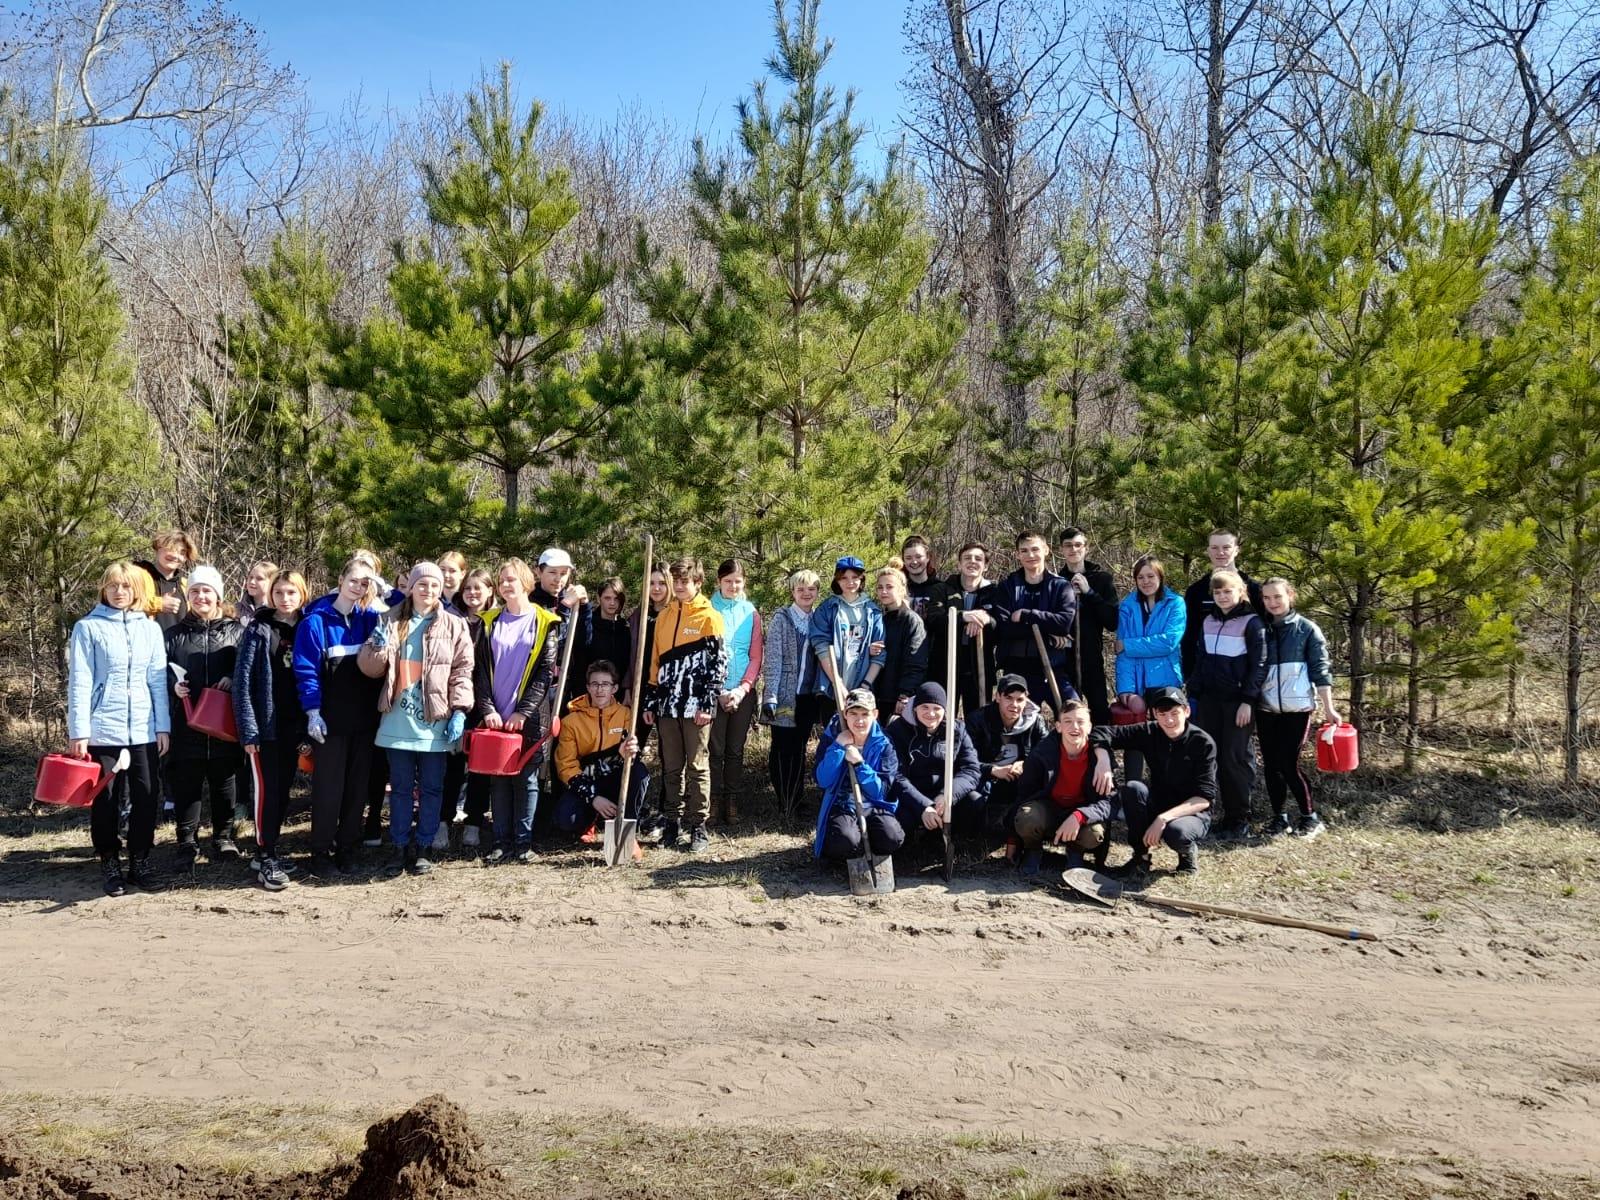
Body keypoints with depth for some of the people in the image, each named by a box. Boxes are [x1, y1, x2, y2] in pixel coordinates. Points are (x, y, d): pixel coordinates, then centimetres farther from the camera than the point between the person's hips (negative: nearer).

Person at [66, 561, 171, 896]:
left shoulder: (151, 628, 8)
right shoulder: (88, 628, 0)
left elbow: (158, 680, 8)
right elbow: (80, 682, -4)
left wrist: (163, 725, 4)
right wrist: (78, 731, -9)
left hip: (144, 729, 2)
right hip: (103, 729, -2)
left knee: (146, 797, 6)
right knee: (104, 799, 5)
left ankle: (140, 861, 18)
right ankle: (110, 865, 15)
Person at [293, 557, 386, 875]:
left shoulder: (369, 618, 6)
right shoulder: (316, 621, -6)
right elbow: (306, 669, -10)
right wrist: (312, 711, -16)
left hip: (365, 717, 4)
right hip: (331, 718, -4)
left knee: (358, 786, 9)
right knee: (328, 787, 1)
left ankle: (348, 850, 20)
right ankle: (321, 854, 11)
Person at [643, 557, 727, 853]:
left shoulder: (710, 617, -3)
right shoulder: (664, 617, 14)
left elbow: (719, 663, -7)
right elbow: (655, 662, 16)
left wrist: (708, 704, -13)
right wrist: (651, 702, 11)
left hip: (696, 705, -5)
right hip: (668, 705, 5)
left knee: (697, 767, 0)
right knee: (671, 768, 9)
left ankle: (698, 826, 6)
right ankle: (672, 823, 17)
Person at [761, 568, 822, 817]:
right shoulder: (781, 618, -4)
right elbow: (772, 659, -8)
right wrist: (770, 696, -14)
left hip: (808, 695, 4)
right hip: (785, 695, -4)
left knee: (799, 749, 10)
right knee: (782, 749, 0)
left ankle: (795, 803, 20)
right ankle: (783, 805, 9)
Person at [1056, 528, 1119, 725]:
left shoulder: (1102, 578, 4)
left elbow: (1113, 622, -4)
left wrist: (1089, 592, -9)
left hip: (1092, 658, -1)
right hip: (1062, 658, 1)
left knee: (1100, 710, -2)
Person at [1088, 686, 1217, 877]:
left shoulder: (1203, 743, -15)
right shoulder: (1150, 733, -6)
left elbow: (1204, 798, -20)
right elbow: (1102, 732, -6)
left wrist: (1164, 818, -31)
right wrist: (1103, 759, -28)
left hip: (1193, 813, -4)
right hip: (1157, 807, 4)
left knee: (1176, 832, -38)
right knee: (1133, 788, -27)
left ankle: (1188, 851, -1)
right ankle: (1141, 858, -12)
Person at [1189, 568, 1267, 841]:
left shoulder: (1252, 622, -4)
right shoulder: (1208, 621, 12)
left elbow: (1259, 664, -8)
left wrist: (1248, 701, -14)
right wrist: (1194, 695, 11)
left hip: (1238, 701, -5)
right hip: (1209, 700, 5)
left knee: (1234, 758, -3)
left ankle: (1239, 821, 4)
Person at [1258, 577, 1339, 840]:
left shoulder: (1307, 629, 0)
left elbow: (1321, 670, -3)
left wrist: (1328, 708, -8)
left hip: (1296, 708, -4)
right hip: (1265, 708, 4)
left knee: (1288, 764, -6)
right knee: (1270, 765, 4)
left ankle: (1311, 817, 9)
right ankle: (1280, 817, 16)